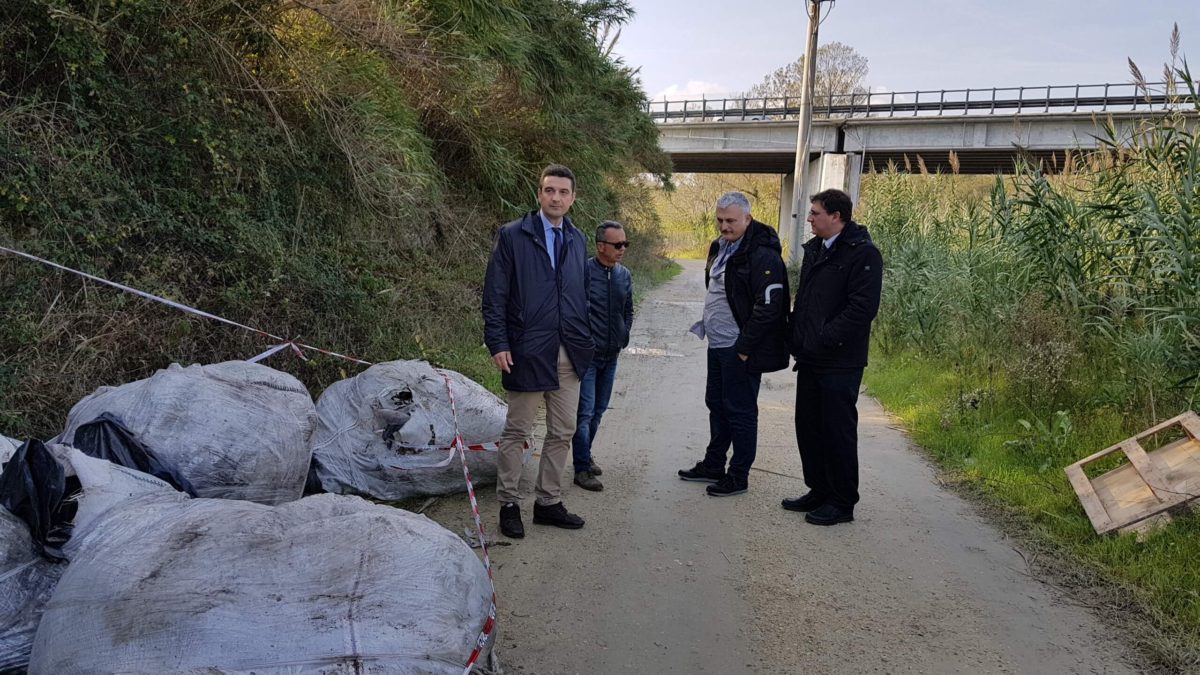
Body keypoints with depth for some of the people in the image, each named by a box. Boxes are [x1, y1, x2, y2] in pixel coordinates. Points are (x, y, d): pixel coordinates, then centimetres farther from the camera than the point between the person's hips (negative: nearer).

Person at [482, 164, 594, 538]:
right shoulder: (512, 236, -3)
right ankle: (509, 504, 19)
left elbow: (582, 295, 14)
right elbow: (494, 295, -5)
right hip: (528, 351, -5)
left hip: (570, 354, 5)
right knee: (517, 432, 5)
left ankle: (548, 502, 24)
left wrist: (587, 341, 8)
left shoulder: (577, 240, 12)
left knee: (562, 433, 11)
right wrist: (498, 344, -12)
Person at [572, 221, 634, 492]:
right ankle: (582, 468, 4)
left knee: (598, 410, 16)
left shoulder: (625, 275, 6)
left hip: (611, 355, 7)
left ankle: (585, 455, 32)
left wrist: (624, 337, 11)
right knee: (585, 412, -4)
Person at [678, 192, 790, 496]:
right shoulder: (720, 248, 11)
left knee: (740, 411, 1)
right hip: (718, 345, 10)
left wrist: (744, 346, -20)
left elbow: (769, 305, -22)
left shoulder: (761, 255, -18)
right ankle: (713, 465, 33)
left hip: (739, 350, -10)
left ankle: (738, 476, 13)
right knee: (716, 404, 18)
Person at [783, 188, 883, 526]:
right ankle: (819, 491, 30)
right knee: (808, 428, 15)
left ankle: (842, 502, 16)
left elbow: (863, 307, -22)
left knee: (838, 432, 2)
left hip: (840, 363, -9)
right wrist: (798, 336, 8)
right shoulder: (814, 248, 13)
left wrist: (823, 339, -21)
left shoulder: (863, 254, -14)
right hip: (810, 359, 9)